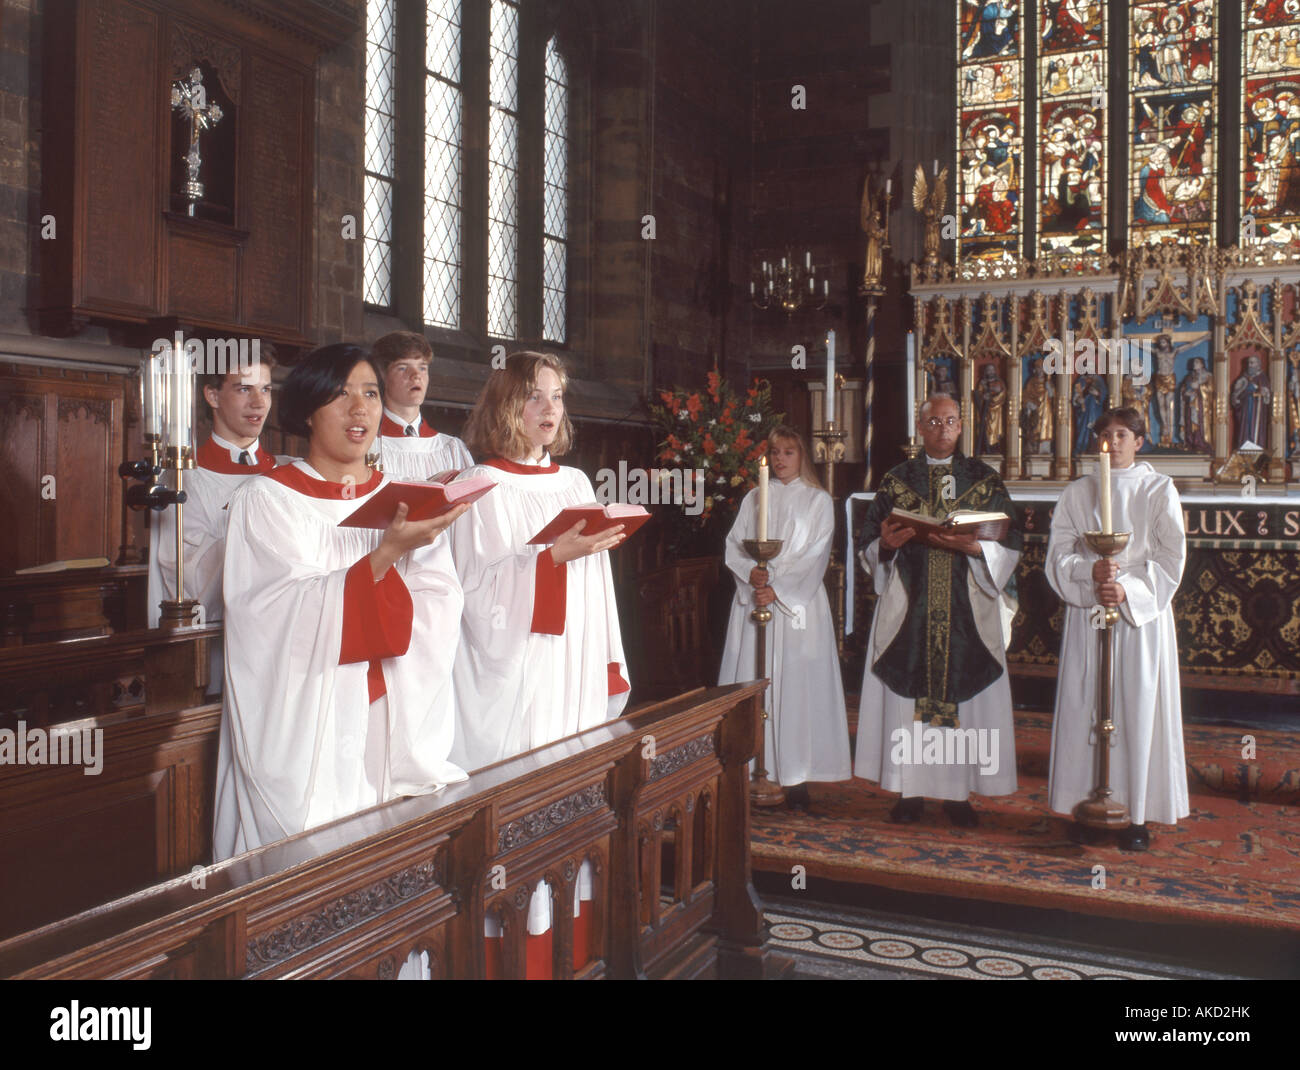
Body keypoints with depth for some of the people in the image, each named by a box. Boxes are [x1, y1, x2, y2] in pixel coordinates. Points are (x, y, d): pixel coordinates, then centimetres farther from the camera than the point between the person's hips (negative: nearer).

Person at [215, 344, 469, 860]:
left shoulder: (404, 501, 11)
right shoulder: (267, 500, -1)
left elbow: (442, 610, 1)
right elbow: (296, 618, -15)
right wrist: (386, 554, -25)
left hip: (395, 731, 4)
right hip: (305, 735, -3)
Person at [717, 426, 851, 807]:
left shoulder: (818, 500, 5)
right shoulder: (754, 499, 15)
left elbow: (815, 555, -4)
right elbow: (733, 545, 10)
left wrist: (777, 588, -14)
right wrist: (751, 572, -11)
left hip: (797, 602, -3)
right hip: (753, 601, 3)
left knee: (795, 684, -5)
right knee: (751, 684, 0)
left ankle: (795, 775, -2)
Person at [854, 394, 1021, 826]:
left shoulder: (985, 480, 7)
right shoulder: (896, 480, 9)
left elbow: (1009, 546, 3)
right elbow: (868, 546, 8)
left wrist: (973, 546, -16)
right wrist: (887, 543, -14)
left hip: (968, 606, 0)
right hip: (908, 604, 0)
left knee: (965, 689, 0)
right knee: (907, 694, 0)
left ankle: (958, 793, 9)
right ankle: (910, 789, 10)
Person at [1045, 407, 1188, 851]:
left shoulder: (1160, 490, 4)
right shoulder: (1076, 493, 10)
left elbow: (1171, 555, -2)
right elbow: (1058, 551, 3)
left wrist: (1129, 589, -15)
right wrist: (1089, 570, -17)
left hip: (1143, 612, -2)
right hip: (1086, 613, 2)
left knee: (1138, 709, -2)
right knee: (1085, 707, 2)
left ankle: (1138, 814, 5)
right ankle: (1089, 802, 12)